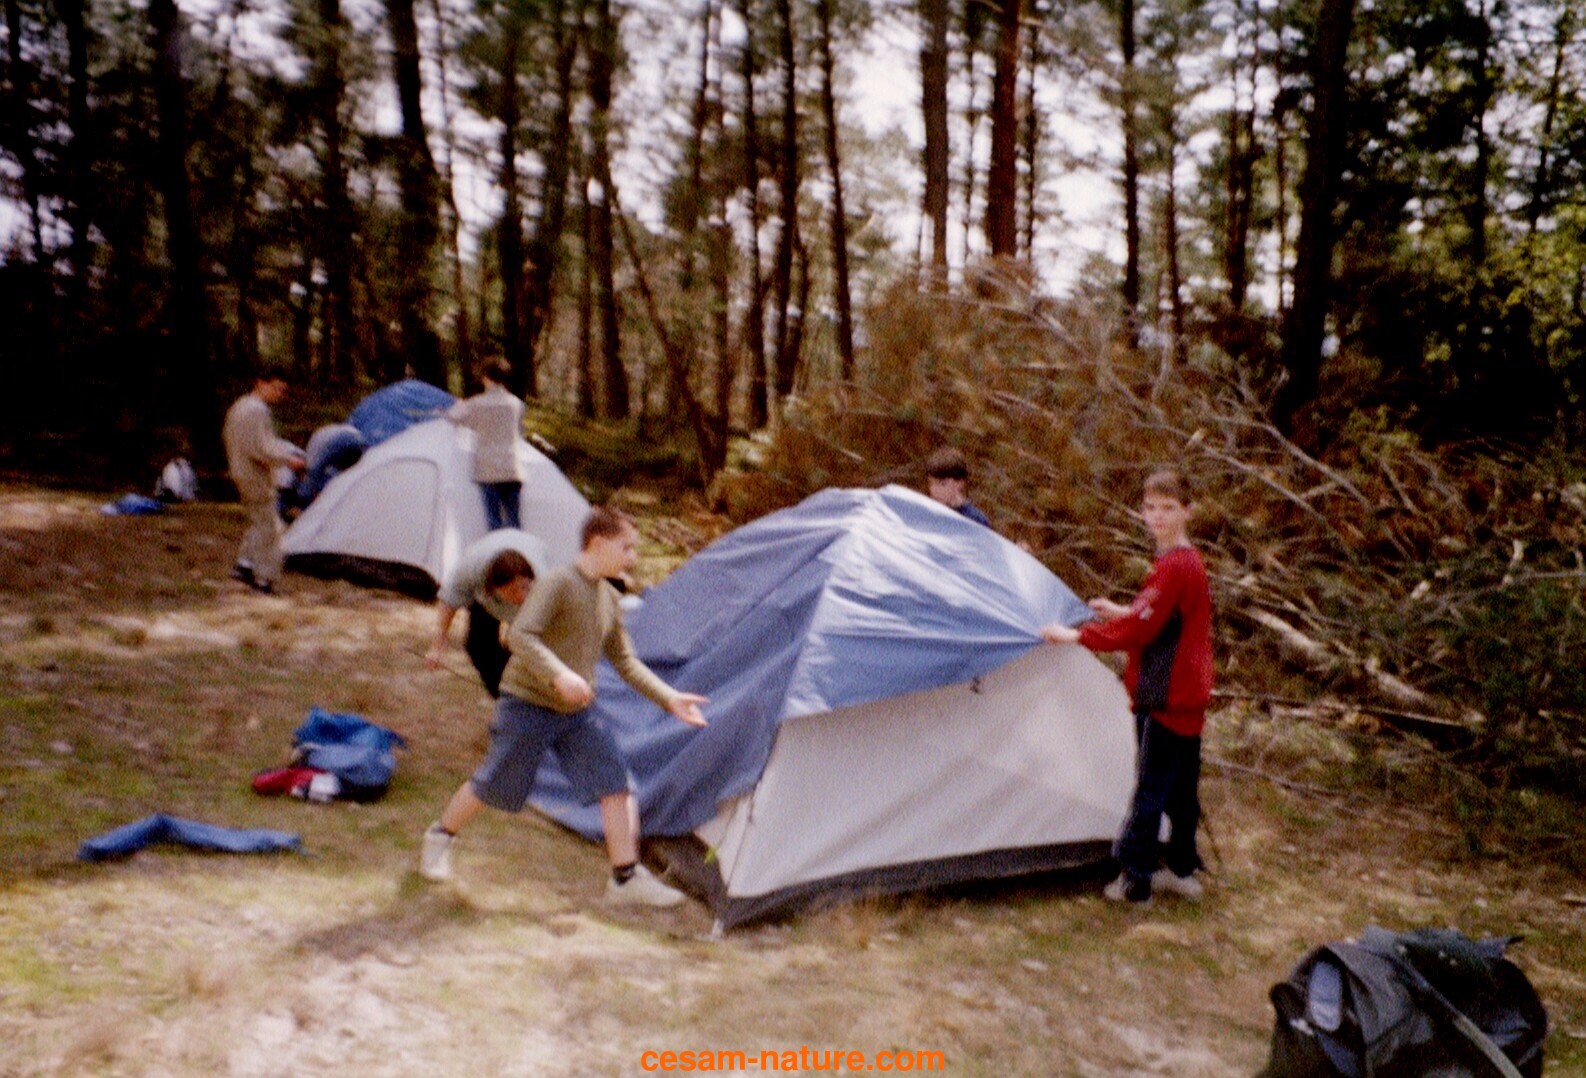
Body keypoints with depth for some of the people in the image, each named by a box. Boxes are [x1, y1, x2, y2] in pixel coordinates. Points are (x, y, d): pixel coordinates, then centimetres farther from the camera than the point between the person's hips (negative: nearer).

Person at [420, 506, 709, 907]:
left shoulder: (609, 598, 7)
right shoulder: (557, 583, -18)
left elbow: (626, 662, 13)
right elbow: (520, 636, -28)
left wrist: (669, 697, 5)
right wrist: (560, 674, -42)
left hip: (576, 713, 7)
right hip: (528, 705, -7)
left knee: (616, 784, -4)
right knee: (491, 787, 7)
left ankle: (626, 878, 4)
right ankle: (439, 837, 35)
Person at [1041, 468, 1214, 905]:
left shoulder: (1173, 567, -20)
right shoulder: (1188, 562, 11)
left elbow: (1139, 630, -22)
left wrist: (1078, 635, -16)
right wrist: (1121, 612, 22)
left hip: (1166, 700, -10)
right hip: (1187, 697, 10)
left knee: (1150, 789, -2)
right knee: (1179, 788, 17)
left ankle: (1134, 879, 6)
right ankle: (1182, 870, 28)